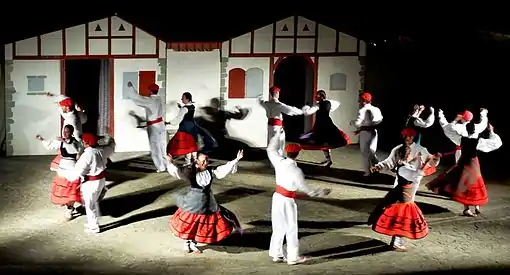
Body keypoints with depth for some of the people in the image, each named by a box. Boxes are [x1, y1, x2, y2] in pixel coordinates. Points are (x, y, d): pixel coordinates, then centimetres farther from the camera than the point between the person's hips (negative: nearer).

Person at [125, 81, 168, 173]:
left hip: (153, 126, -7)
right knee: (163, 146, 14)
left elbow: (137, 97, -15)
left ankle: (161, 167, 9)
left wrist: (130, 87, -4)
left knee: (155, 148, 4)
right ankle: (167, 164, 21)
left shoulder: (149, 100, -18)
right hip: (161, 124, 7)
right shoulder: (160, 99, 1)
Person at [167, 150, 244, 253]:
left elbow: (225, 168, -5)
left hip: (207, 201, 4)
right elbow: (178, 172, -22)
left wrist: (236, 160, -9)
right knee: (190, 223, 6)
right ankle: (187, 243, 30)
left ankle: (193, 244, 32)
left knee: (204, 224, 12)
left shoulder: (211, 171, -5)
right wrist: (170, 163, -36)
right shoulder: (191, 171, -15)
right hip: (193, 201, -4)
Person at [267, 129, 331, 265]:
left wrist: (278, 134, 20)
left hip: (277, 197, 6)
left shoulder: (279, 162, -7)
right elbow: (304, 188, -17)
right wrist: (320, 192, -5)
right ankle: (293, 257, 18)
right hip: (287, 201, -6)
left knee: (278, 227, 16)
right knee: (291, 229, 7)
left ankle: (276, 254, 25)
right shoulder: (296, 171, -23)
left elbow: (271, 149, 11)